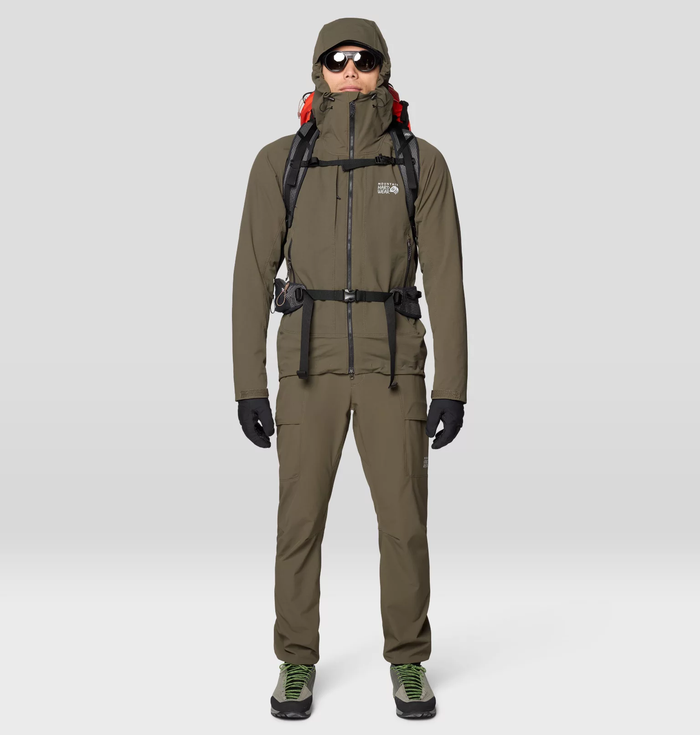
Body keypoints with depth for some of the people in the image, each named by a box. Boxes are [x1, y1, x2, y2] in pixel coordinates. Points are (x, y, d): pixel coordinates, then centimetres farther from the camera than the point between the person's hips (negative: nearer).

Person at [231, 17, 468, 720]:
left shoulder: (422, 162, 1)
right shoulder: (279, 161, 2)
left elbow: (445, 278, 0)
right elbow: (254, 276, 1)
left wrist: (452, 385, -5)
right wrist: (249, 386, -3)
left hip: (392, 359, 0)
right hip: (310, 359, 0)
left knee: (404, 520, 1)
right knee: (300, 519, 2)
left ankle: (408, 662, 21)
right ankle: (297, 662, 22)